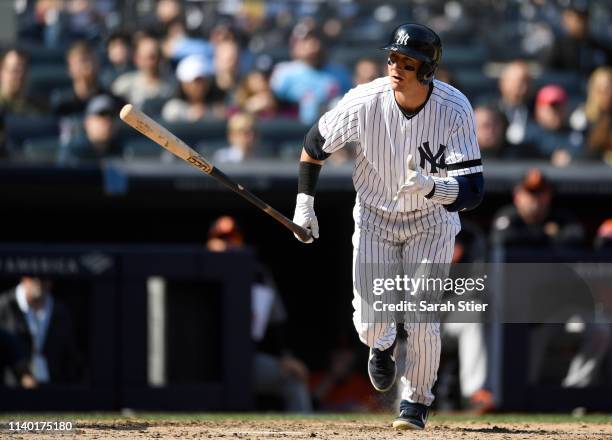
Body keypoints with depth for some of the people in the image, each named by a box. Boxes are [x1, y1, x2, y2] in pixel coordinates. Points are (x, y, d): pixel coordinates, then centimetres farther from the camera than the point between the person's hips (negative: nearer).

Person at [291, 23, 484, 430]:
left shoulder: (454, 110, -27)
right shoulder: (364, 102, -24)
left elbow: (473, 190, -31)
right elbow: (316, 143, -4)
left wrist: (430, 187, -49)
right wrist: (304, 203, -1)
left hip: (431, 220, -1)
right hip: (375, 217, 1)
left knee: (422, 323, -9)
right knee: (370, 323, -7)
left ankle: (416, 401, 19)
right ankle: (383, 345, 33)